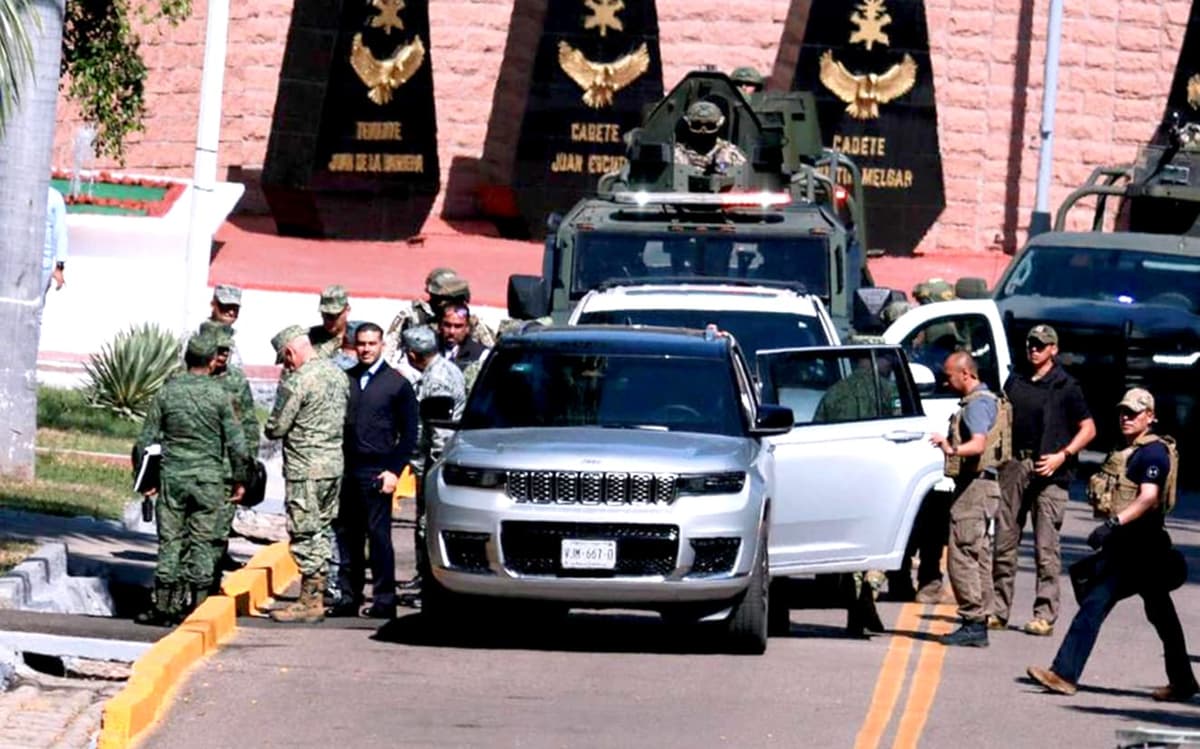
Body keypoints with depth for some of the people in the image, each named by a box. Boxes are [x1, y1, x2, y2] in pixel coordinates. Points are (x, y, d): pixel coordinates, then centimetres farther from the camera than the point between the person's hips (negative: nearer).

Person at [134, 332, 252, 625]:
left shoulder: (167, 392, 0)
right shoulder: (219, 395, -6)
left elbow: (146, 440, 3)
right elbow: (236, 443, -4)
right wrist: (239, 480, 7)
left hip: (172, 477, 2)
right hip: (208, 479, -1)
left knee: (170, 541, 6)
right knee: (203, 542, 4)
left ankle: (163, 605, 4)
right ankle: (195, 606, 3)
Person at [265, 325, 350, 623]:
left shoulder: (296, 382, -17)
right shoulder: (337, 374, 8)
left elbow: (276, 428, -14)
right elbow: (345, 419, 16)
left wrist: (270, 430, 7)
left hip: (306, 468, -8)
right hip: (335, 463, 8)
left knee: (305, 534, -2)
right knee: (321, 532, 14)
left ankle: (309, 603, 1)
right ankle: (317, 596, 19)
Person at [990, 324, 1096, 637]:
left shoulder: (1065, 386, 2)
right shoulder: (1015, 382, 15)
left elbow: (1088, 428, 2)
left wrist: (1062, 456, -10)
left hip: (1048, 471, -5)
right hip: (1014, 466, 5)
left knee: (1046, 548, -5)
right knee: (1004, 540, 5)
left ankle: (1045, 615, -5)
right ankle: (998, 610, 11)